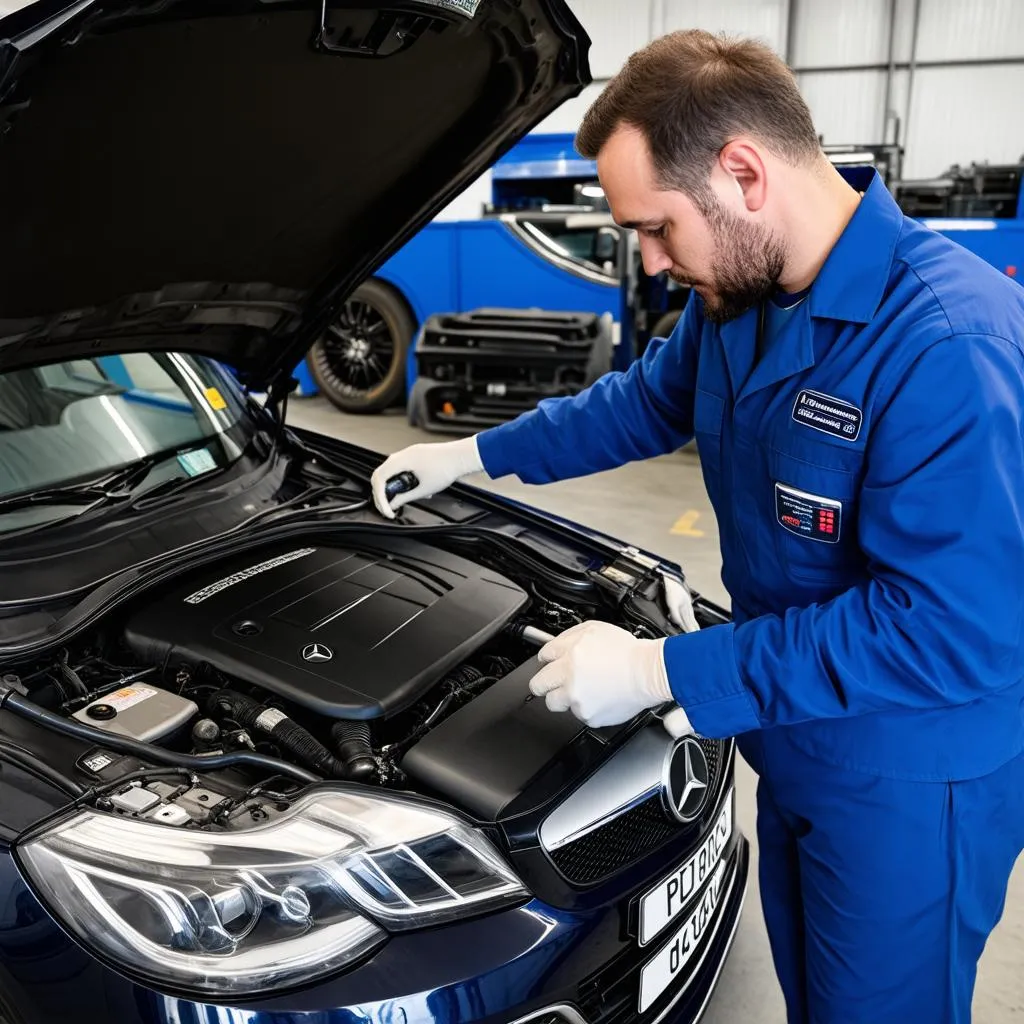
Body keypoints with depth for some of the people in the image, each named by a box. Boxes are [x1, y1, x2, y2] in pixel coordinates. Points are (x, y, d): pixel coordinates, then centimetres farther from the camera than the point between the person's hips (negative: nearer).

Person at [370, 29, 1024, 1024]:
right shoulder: (739, 295, -3)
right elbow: (646, 401, 15)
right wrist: (475, 453, 14)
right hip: (796, 738, 7)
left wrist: (664, 671, -30)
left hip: (911, 785, -7)